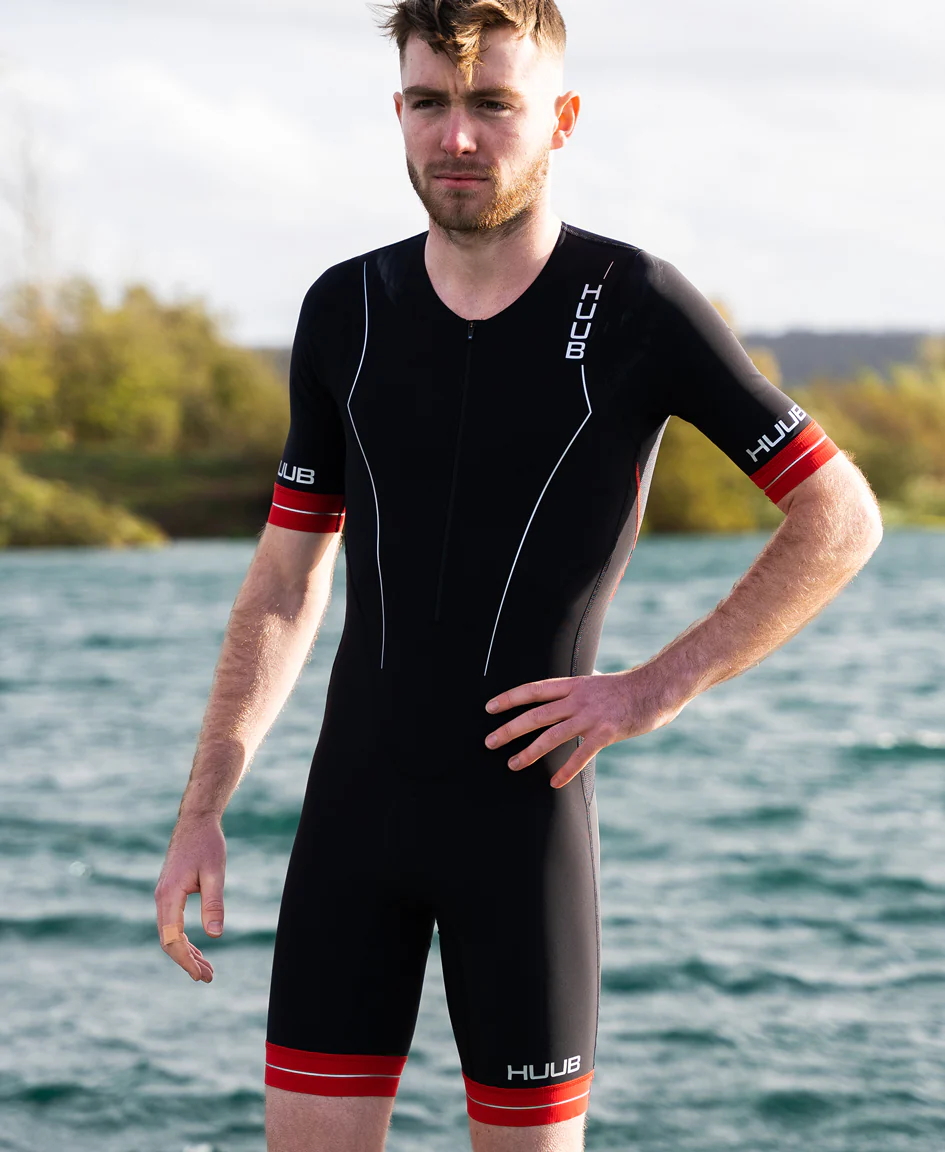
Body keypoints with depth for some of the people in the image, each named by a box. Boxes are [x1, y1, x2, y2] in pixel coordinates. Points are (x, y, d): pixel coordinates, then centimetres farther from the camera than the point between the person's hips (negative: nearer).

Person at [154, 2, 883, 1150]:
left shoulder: (635, 306, -6)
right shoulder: (344, 311, 6)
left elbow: (841, 519, -4)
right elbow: (285, 585, 13)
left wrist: (659, 687, -10)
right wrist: (200, 814, 6)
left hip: (524, 809, -3)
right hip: (354, 805, 3)